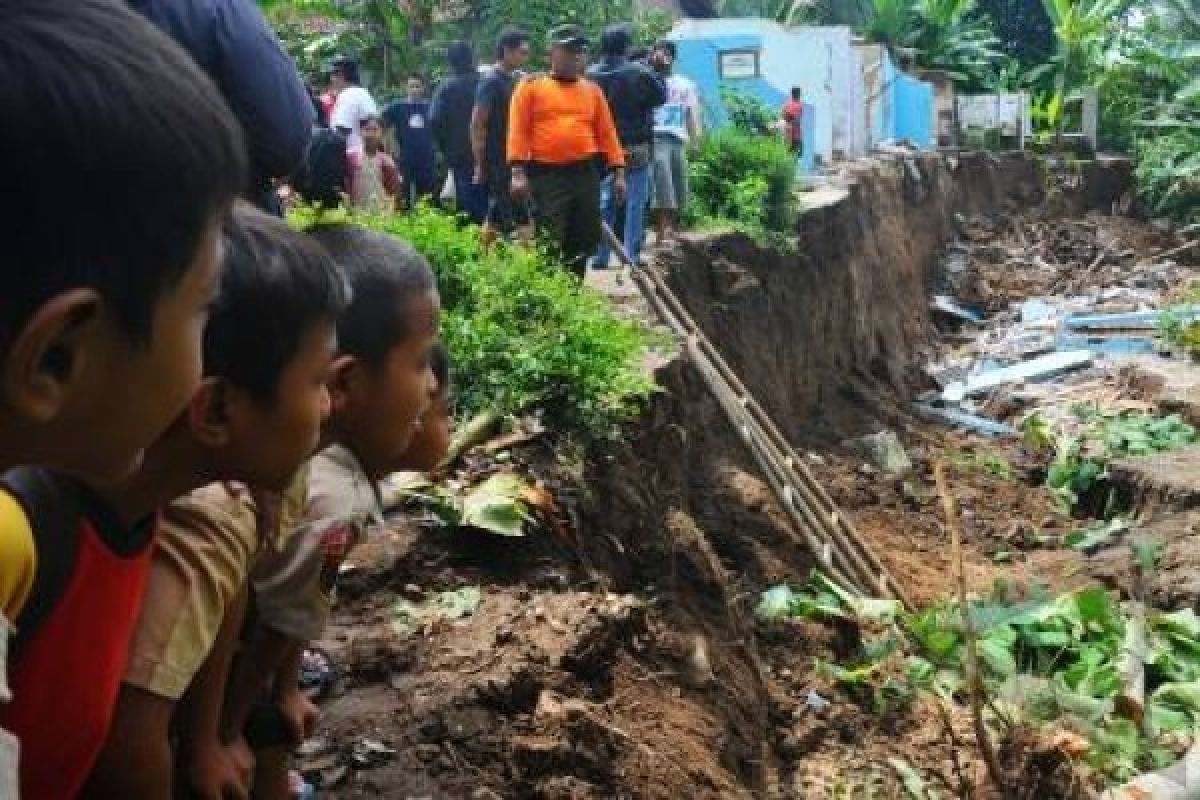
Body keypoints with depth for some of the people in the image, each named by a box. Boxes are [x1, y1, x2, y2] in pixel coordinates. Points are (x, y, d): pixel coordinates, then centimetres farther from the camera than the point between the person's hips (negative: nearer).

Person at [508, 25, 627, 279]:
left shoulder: (592, 90, 14)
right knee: (550, 243, -8)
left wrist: (618, 171, 6)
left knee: (584, 240, 8)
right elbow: (519, 131, -3)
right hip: (546, 175, -4)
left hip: (586, 174, 4)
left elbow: (607, 132, 13)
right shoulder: (531, 87, 3)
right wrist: (518, 171, -13)